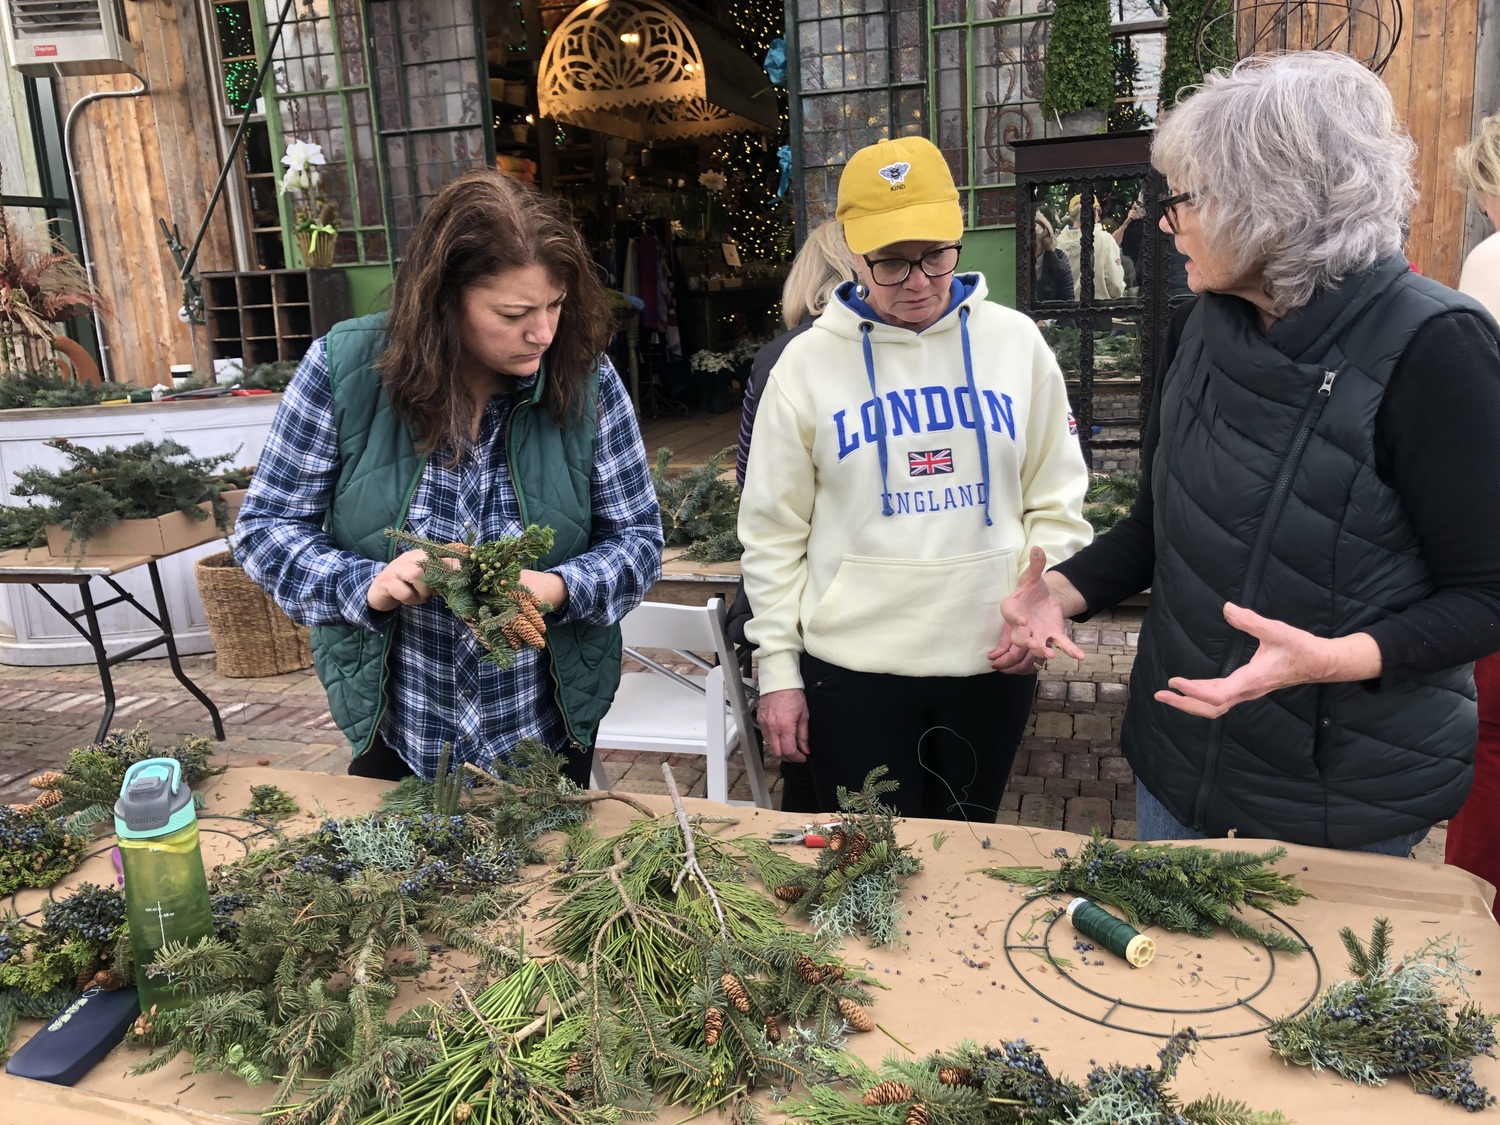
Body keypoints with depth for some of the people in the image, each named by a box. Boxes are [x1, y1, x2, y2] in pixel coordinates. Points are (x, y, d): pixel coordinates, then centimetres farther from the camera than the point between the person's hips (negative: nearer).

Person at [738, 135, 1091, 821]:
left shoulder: (1015, 342, 2)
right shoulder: (808, 363, -3)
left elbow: (1055, 500, 8)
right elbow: (773, 532, 0)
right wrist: (778, 668, -1)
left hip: (991, 661, 2)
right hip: (853, 668, -1)